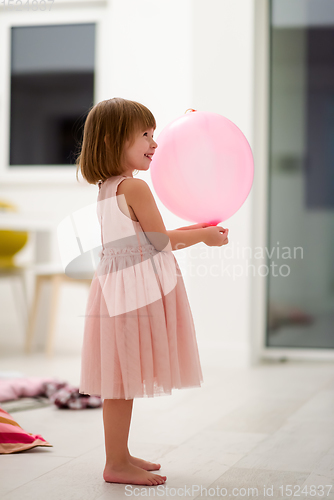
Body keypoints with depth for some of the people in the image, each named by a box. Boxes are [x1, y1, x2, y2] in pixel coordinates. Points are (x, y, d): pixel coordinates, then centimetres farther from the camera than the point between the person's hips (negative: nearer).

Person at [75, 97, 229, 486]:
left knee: (121, 380, 15)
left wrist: (191, 231, 23)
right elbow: (161, 241, -10)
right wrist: (204, 236, 5)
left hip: (117, 286, 10)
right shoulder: (135, 187, -15)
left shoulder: (106, 188, 15)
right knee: (124, 379, -3)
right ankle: (116, 464, 4)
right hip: (136, 289, -10)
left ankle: (120, 455, 25)